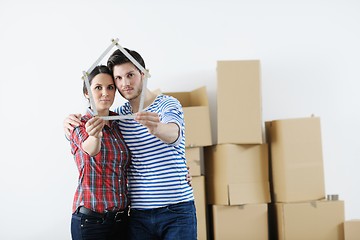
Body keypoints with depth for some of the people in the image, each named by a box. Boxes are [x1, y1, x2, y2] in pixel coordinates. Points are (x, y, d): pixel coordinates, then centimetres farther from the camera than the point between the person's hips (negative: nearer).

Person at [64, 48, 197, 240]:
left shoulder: (168, 104, -4)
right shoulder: (118, 115, 11)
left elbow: (174, 133, -27)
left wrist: (156, 128, -51)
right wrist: (71, 121, 3)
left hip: (176, 210, -4)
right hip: (138, 214, 4)